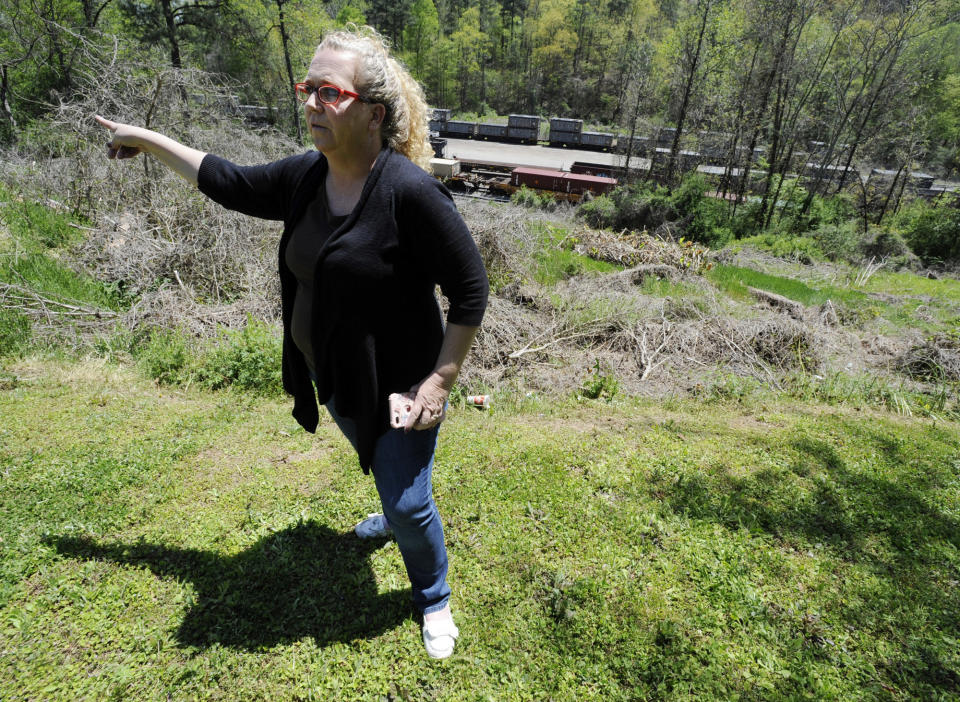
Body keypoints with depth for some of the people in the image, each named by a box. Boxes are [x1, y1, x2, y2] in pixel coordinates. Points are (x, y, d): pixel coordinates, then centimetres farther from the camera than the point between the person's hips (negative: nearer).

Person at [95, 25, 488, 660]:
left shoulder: (411, 191, -25)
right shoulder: (306, 176, -2)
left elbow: (471, 291, -22)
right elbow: (231, 184, 15)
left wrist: (439, 383, -21)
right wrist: (148, 140, 23)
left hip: (398, 388, -7)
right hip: (336, 382, 7)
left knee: (409, 503, 6)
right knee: (384, 470, 30)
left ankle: (434, 601, 35)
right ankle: (396, 516, 63)